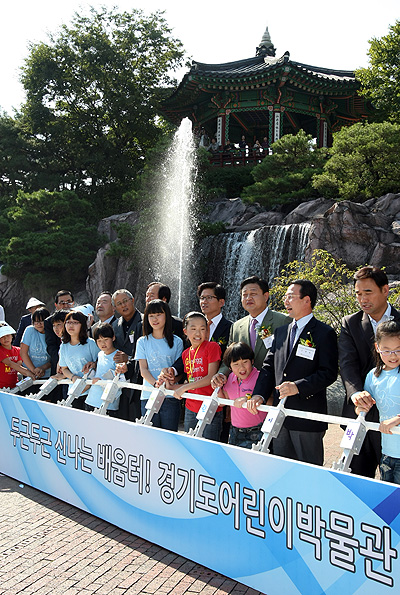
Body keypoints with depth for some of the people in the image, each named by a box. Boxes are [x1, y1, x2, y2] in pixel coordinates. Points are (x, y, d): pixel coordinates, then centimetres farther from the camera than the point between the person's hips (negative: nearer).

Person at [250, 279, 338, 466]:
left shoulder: (324, 333, -6)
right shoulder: (281, 332, 14)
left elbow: (329, 373, -12)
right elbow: (268, 367, 12)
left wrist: (298, 386, -23)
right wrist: (259, 395, -3)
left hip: (308, 416, -6)